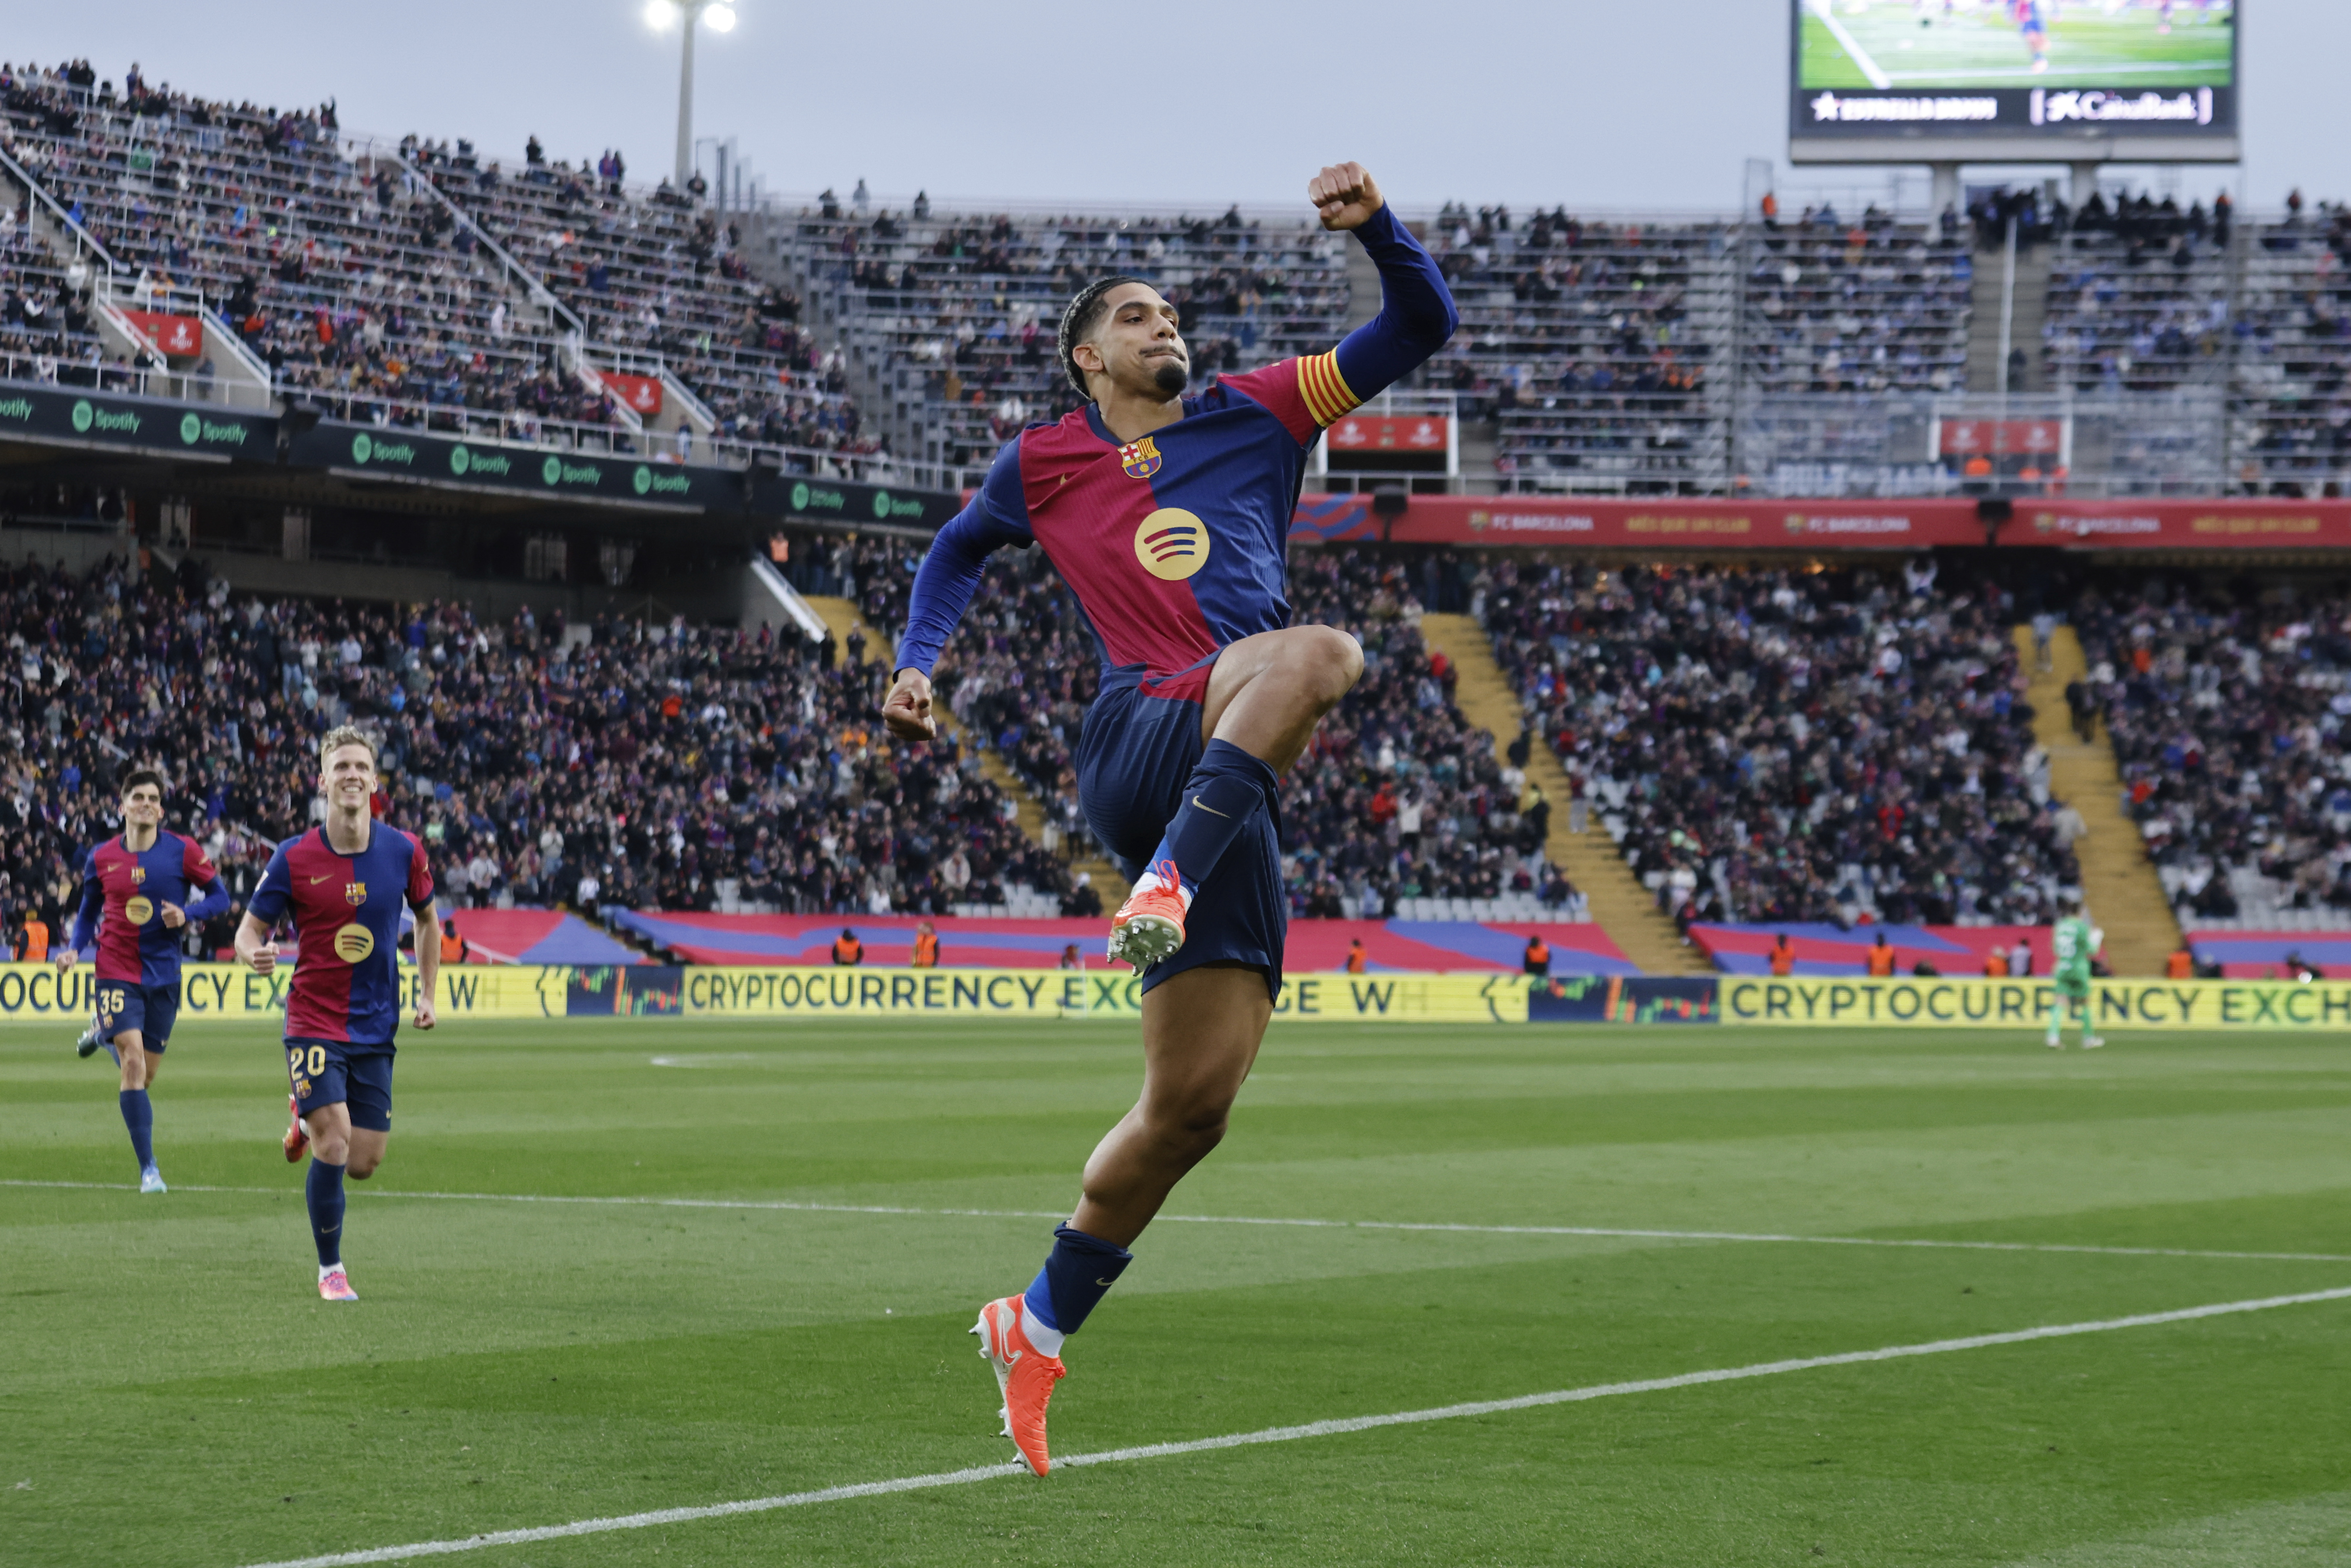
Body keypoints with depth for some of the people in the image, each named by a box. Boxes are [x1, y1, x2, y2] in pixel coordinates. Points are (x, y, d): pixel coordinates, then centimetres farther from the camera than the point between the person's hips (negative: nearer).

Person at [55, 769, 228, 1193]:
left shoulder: (183, 852, -5)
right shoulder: (101, 859, -1)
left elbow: (219, 896, 2)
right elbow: (89, 912, 13)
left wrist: (186, 913, -17)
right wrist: (73, 950, -5)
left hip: (163, 973, 2)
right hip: (116, 971, -2)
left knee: (144, 1076, 11)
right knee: (133, 1064, -16)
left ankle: (104, 1034, 46)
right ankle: (149, 1169, -12)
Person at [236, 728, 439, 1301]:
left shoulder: (404, 851, -3)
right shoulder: (294, 858, -9)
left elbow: (427, 917, 15)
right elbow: (249, 930, -2)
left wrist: (427, 995, 10)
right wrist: (255, 953, -25)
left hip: (376, 1029, 3)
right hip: (313, 1022, -3)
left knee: (363, 1163, 2)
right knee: (335, 1146, -17)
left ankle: (309, 1124, 37)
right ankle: (330, 1269, 3)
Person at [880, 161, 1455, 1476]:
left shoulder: (1258, 415, 21)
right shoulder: (1044, 464, 19)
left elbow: (1423, 329, 19)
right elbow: (962, 548, 38)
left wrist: (1379, 228, 1)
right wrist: (916, 665, 23)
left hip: (1236, 796, 3)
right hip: (1145, 740, -3)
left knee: (1193, 1106, -1)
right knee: (1318, 653, -34)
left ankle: (1039, 1329, 14)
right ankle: (1164, 885, -43)